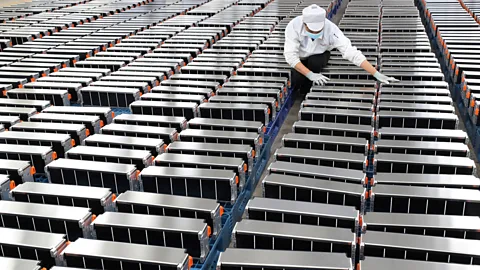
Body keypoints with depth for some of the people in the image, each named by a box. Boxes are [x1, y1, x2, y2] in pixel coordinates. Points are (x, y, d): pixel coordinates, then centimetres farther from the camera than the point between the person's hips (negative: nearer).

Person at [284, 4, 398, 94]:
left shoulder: (331, 29, -34)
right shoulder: (294, 26, -34)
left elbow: (351, 53, -37)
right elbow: (290, 55, -33)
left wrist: (377, 74, -43)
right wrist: (310, 74, -45)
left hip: (318, 57, 1)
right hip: (299, 59, -1)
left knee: (315, 62, -33)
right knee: (295, 81, -27)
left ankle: (307, 93, -5)